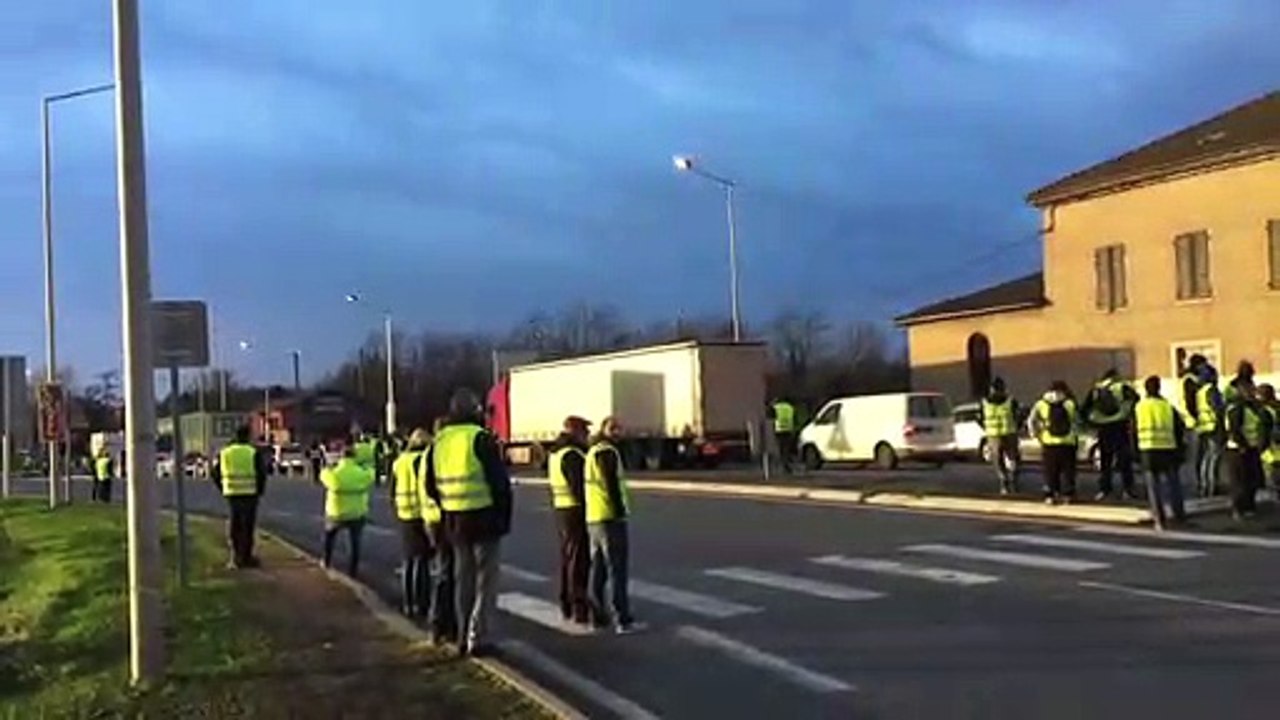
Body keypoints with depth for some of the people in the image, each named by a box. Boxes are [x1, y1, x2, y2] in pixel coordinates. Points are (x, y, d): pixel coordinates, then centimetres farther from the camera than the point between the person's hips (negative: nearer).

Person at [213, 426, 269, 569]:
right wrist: (259, 490, 4)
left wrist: (224, 489, 16)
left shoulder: (224, 453, 8)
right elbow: (262, 473, -9)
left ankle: (236, 557, 14)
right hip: (250, 493, -3)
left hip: (232, 494, 4)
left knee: (234, 526, 12)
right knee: (248, 526, 2)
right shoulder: (254, 453, -5)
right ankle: (246, 556, 4)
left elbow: (215, 474, 9)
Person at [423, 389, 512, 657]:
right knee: (485, 580, 2)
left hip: (454, 521, 6)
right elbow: (500, 481, -15)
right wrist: (504, 517, -5)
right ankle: (477, 639, 0)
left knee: (463, 579, 17)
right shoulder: (481, 438, -13)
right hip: (484, 518, -6)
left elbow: (431, 485, 12)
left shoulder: (439, 442, 6)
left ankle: (463, 636, 22)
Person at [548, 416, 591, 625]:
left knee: (567, 558, 14)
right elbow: (579, 487, -23)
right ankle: (580, 610, -5)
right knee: (579, 561, -6)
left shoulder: (556, 453, 13)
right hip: (576, 512, -10)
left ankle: (567, 607, 20)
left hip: (561, 510, 10)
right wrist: (589, 512, -17)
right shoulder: (572, 455, -18)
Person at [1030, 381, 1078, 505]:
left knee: (1068, 471, 2)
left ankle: (1068, 495, 8)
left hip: (1067, 443, 2)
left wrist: (1075, 433, 11)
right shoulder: (1041, 405, -1)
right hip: (1049, 444, -2)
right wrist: (1036, 433, 5)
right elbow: (1032, 420, 9)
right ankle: (1050, 495, 5)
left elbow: (1076, 420, 20)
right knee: (1050, 471, -1)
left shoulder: (1070, 405, 8)